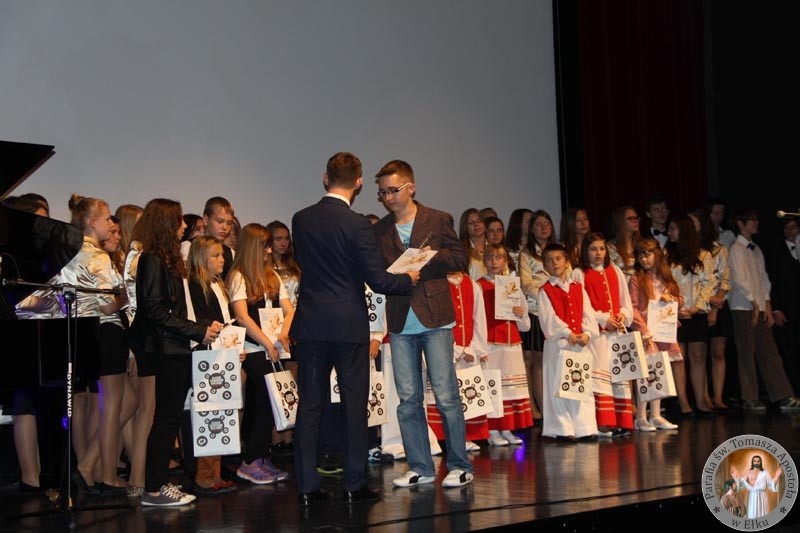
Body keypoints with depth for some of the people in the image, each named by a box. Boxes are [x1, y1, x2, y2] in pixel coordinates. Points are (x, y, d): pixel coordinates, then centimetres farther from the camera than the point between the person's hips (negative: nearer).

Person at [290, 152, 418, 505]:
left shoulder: (301, 220, 2)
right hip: (349, 325, -4)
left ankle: (307, 486, 10)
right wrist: (409, 279, 7)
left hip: (310, 324, 4)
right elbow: (378, 281, -12)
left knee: (309, 405, 8)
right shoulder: (357, 225, -13)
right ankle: (355, 485, 9)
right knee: (354, 405, 5)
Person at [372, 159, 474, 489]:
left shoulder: (438, 220, 4)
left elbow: (462, 260, 2)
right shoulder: (379, 230, 12)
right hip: (400, 323, 4)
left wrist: (429, 256, -12)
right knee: (408, 399, 5)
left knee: (446, 395, -4)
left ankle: (459, 466, 6)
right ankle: (420, 468, 14)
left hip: (434, 318, -3)